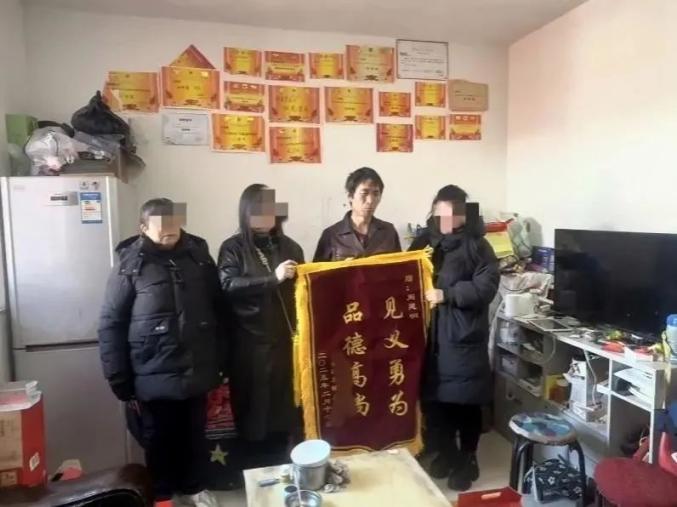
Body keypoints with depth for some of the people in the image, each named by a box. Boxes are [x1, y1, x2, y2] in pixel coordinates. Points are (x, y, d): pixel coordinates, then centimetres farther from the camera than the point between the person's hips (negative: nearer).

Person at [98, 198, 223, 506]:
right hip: (154, 377, -2)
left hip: (196, 373, 3)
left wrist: (217, 360, 5)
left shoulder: (198, 256, 0)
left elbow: (218, 311, 5)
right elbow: (111, 325, -7)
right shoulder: (130, 265, -8)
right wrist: (120, 381, -7)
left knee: (194, 436, 19)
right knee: (158, 440, 16)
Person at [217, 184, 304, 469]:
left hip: (287, 340, 3)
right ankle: (255, 474, 24)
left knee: (286, 405, 9)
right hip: (251, 344, -3)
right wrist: (273, 278, -22)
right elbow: (228, 286, -15)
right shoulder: (233, 248, 1)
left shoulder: (289, 246, 11)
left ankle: (283, 469, 29)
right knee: (254, 410, 5)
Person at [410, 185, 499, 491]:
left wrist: (447, 294, -21)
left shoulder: (477, 246, -5)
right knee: (434, 399, 13)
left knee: (466, 402, 7)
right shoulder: (423, 242, 8)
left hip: (464, 337, -4)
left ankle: (467, 460, 27)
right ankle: (446, 453, 34)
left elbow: (486, 287, -15)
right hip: (429, 336, 4)